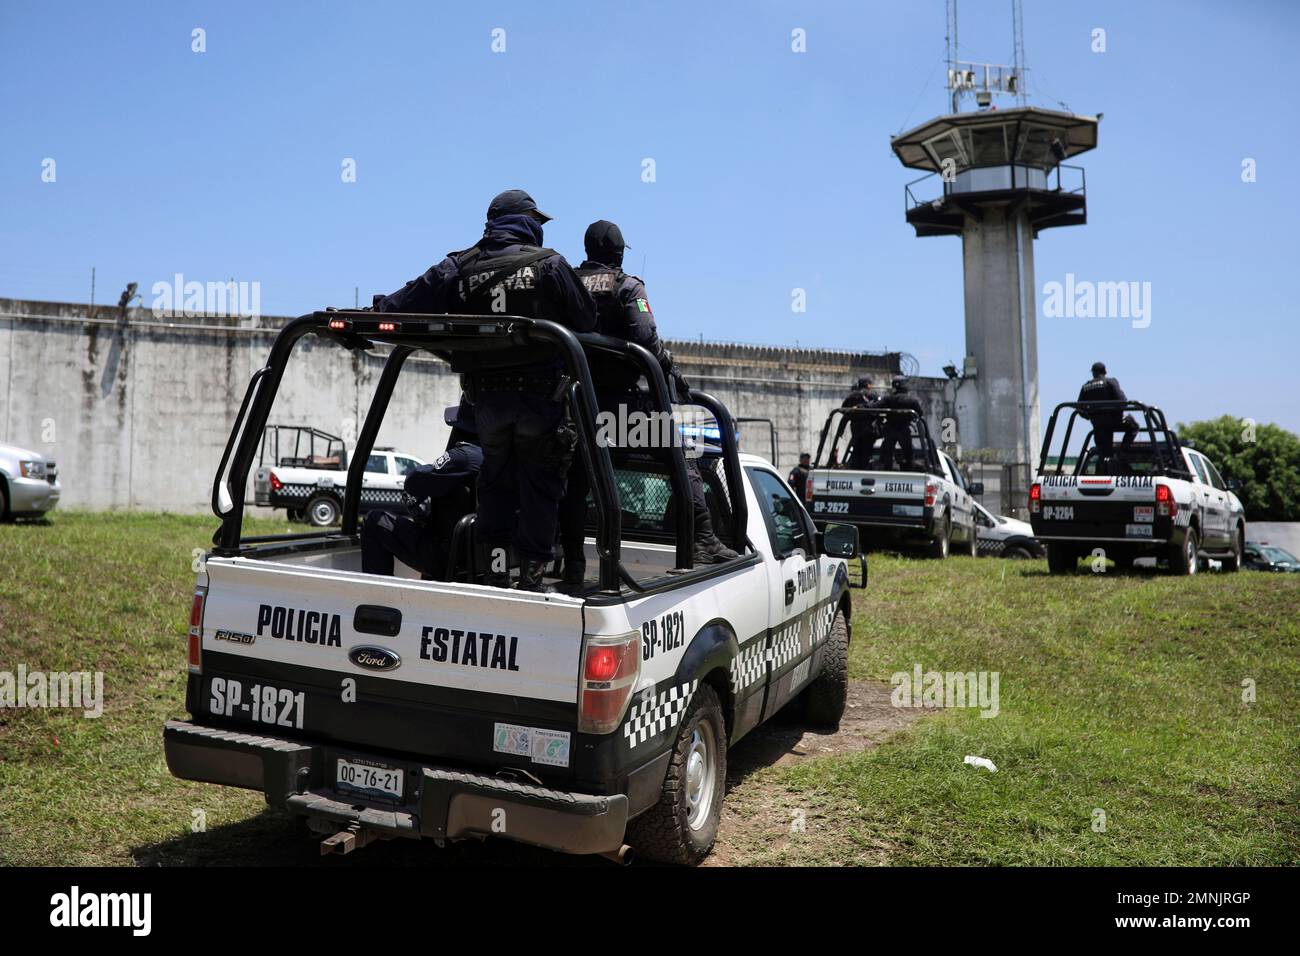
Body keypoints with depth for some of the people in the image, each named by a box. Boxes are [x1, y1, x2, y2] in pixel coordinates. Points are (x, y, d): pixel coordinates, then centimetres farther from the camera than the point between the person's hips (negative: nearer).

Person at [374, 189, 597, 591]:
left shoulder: (459, 267, 6)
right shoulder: (548, 264, -1)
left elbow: (408, 300, 1)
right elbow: (586, 320, -1)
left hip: (486, 396, 3)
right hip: (538, 393, -3)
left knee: (495, 481, 17)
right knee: (538, 483, 6)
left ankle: (496, 569, 15)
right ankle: (531, 575, 6)